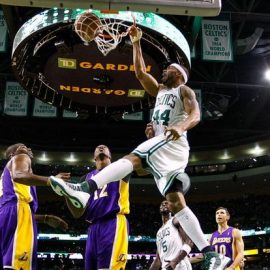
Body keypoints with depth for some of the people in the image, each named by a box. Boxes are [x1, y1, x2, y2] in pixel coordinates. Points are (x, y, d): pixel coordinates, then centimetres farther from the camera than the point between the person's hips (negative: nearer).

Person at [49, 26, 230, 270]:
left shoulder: (184, 90, 8)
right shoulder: (160, 91, 32)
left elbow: (195, 115, -11)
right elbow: (140, 72, 27)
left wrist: (181, 127, -32)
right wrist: (136, 44, 24)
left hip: (172, 142, -8)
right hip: (162, 146, 8)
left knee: (132, 158, -30)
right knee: (176, 202, -1)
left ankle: (85, 189, -49)